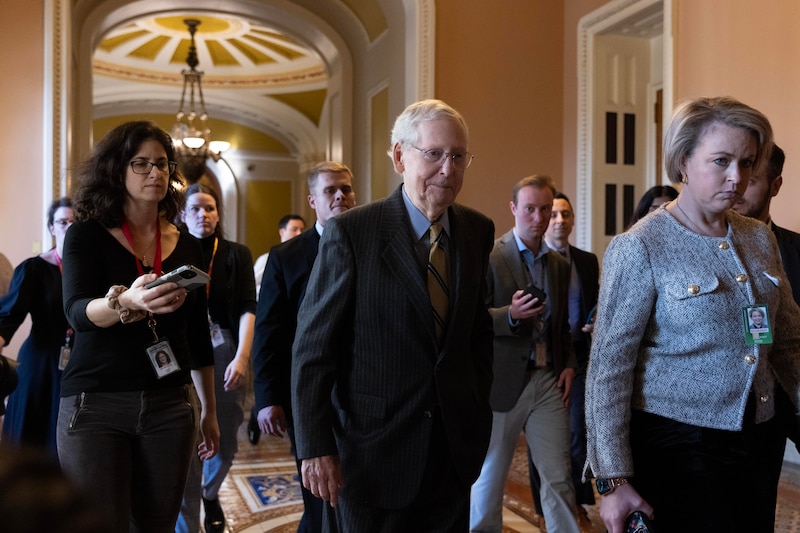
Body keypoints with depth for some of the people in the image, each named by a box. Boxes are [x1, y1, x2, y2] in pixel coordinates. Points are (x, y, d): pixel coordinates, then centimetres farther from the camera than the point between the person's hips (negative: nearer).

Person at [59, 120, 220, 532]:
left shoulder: (187, 246, 8)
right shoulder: (86, 236, -2)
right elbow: (76, 310, -18)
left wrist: (209, 409, 13)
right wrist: (127, 302, -40)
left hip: (169, 406, 3)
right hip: (95, 405, -3)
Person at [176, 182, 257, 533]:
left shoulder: (237, 255, 2)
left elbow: (248, 308, -6)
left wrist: (242, 358, -18)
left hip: (226, 352, 1)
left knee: (226, 441, 11)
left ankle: (210, 493, 43)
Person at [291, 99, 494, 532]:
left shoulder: (478, 231, 2)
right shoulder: (351, 232, -13)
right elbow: (312, 347, -12)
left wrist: (478, 411, 9)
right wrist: (315, 448, -13)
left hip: (455, 449, 5)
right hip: (373, 454, -4)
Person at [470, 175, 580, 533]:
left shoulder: (560, 264, 12)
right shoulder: (489, 256, -7)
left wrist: (569, 364, 5)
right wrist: (510, 314, -28)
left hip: (549, 381, 4)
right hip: (502, 381, -4)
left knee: (559, 477, 6)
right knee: (489, 478, 9)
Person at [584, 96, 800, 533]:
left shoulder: (760, 239, 4)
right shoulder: (640, 248, -13)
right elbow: (609, 365, -14)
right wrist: (612, 478, -15)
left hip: (759, 442, 6)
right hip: (677, 446, -6)